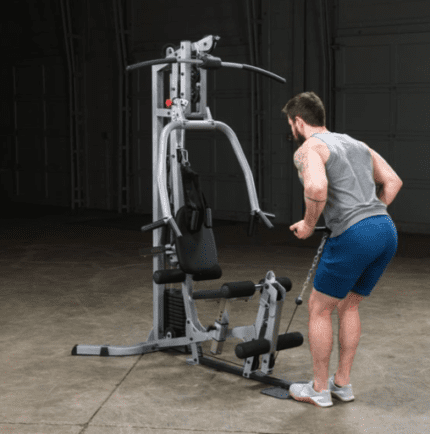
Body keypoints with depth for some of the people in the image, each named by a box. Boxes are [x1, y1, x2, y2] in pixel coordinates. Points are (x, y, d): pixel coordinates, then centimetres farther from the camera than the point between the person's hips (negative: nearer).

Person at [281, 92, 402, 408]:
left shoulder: (308, 148, 0)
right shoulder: (356, 144, 25)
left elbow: (316, 187, -22)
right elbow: (393, 181, 24)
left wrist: (309, 224, -6)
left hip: (354, 235, -8)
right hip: (387, 230, 8)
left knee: (319, 309, 10)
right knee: (348, 306, 24)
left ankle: (319, 390, 19)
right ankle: (343, 383, 29)